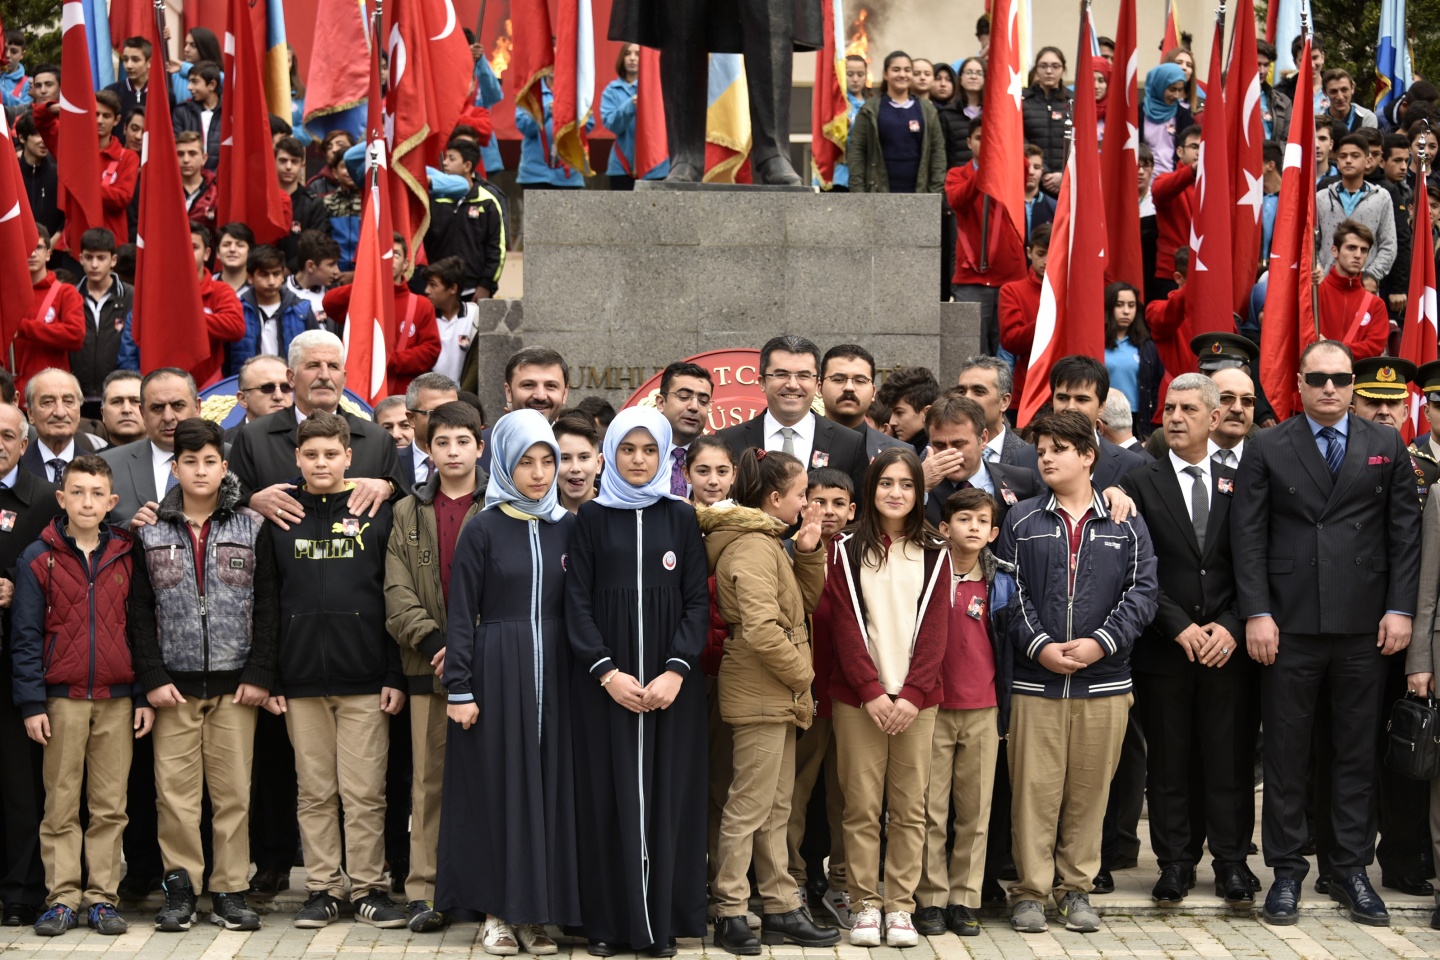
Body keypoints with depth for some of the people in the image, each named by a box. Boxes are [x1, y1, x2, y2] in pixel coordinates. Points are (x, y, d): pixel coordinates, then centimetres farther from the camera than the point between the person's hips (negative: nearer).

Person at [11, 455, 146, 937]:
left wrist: (145, 696, 5)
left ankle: (102, 897, 9)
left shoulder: (126, 557, 8)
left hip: (117, 699, 2)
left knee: (110, 806, 3)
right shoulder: (39, 558, 1)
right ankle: (63, 898, 8)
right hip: (62, 698, -1)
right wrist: (32, 704, -6)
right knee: (61, 805, 2)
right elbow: (26, 636, 0)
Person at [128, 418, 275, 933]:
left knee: (233, 790, 1)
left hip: (235, 680, 0)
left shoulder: (252, 527, 5)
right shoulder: (150, 533, 7)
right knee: (175, 789, -1)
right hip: (174, 682, 1)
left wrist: (259, 674, -5)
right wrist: (152, 676, -5)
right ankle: (181, 886, 9)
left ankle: (230, 890, 9)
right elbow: (140, 612, 5)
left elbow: (266, 606, 3)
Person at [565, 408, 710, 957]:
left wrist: (677, 670, -11)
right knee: (609, 797, -1)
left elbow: (697, 601, 2)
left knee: (665, 795, 0)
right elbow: (578, 602, 0)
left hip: (670, 683, 1)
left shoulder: (680, 517, 7)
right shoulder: (592, 518, 5)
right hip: (604, 682, -1)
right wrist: (607, 672, -12)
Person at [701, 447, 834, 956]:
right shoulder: (753, 548, -17)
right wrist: (802, 671, -12)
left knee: (776, 807, 14)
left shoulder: (767, 543, 16)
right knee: (748, 808, -3)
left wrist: (808, 551, 5)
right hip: (760, 695, -11)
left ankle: (782, 909, 20)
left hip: (777, 696, 11)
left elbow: (808, 600, 19)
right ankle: (729, 913, 4)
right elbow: (760, 630, -25)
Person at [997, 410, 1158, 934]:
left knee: (1089, 791, 6)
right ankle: (1031, 891, 10)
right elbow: (1009, 592, 1)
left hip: (1104, 679, 1)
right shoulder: (1021, 520, 6)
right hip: (1035, 679, -1)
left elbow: (1142, 591, 1)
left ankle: (1077, 887, 19)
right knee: (1034, 788, 0)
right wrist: (1039, 646, -11)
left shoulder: (1125, 524, 7)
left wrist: (1101, 642, -12)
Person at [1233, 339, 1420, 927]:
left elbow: (1405, 533, 7)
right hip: (1290, 625, -1)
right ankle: (1286, 872, 14)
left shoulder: (1387, 447, 9)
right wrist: (1256, 613, -9)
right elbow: (1249, 539, -1)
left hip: (1364, 628, 1)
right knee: (1285, 753, 4)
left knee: (1358, 752, 7)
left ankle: (1351, 871, 17)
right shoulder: (1266, 449, 4)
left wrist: (1399, 608, -2)